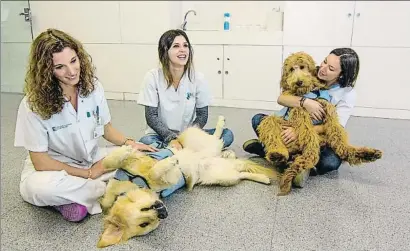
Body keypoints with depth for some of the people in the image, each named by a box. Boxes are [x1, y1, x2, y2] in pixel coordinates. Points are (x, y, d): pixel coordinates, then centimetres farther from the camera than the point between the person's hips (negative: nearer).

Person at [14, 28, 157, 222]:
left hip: (92, 160, 5)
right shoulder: (34, 103, -22)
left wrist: (129, 143, -16)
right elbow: (40, 161, -18)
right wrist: (88, 174, -17)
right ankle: (107, 190, -14)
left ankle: (74, 198, -13)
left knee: (134, 155, -17)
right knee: (40, 187, -38)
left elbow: (106, 128, 3)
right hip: (53, 168, -4)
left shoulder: (93, 86, -9)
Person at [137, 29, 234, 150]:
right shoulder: (152, 77, -10)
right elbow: (151, 116, -10)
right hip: (161, 135, -2)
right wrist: (171, 138, -24)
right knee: (145, 141, -36)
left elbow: (202, 115, -1)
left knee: (227, 134, -19)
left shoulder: (198, 78, -6)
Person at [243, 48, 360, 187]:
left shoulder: (348, 94, -11)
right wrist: (305, 102, -35)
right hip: (295, 128, 3)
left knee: (332, 161, -36)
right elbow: (281, 98, -17)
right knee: (258, 119, -14)